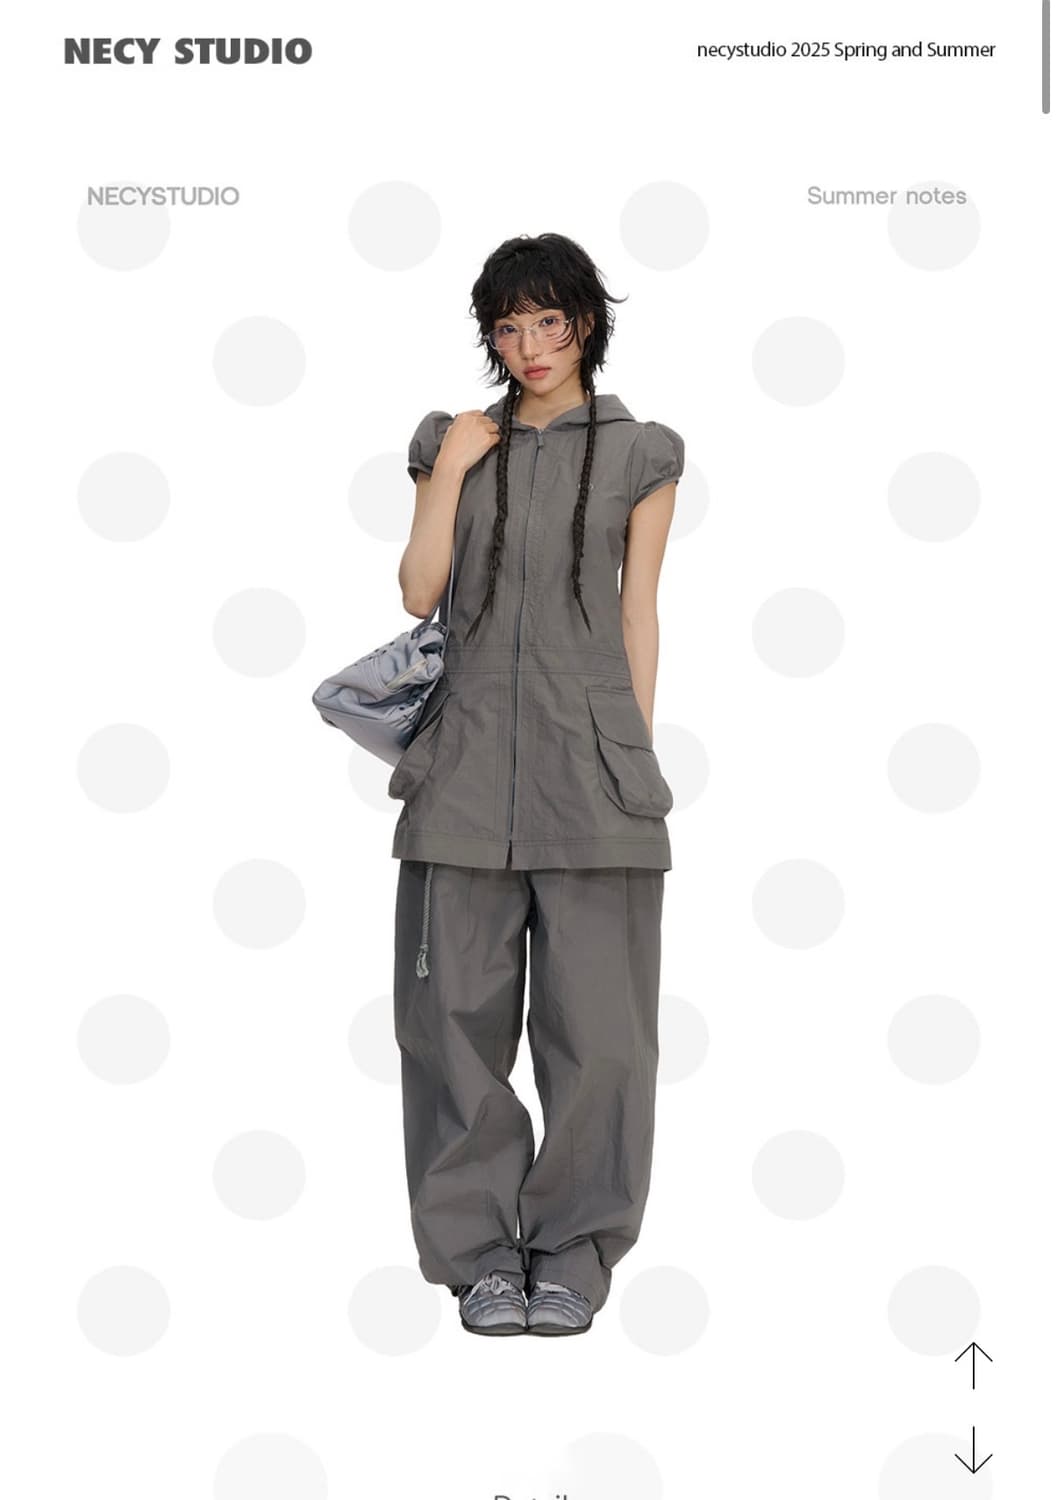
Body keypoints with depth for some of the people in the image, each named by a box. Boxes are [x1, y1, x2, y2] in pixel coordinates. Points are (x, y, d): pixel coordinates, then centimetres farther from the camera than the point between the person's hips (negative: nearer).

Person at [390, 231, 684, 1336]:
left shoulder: (639, 455, 10)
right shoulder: (454, 444, 15)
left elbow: (638, 615, 9)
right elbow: (418, 592, 5)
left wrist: (635, 753, 4)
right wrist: (450, 471, 0)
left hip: (588, 749, -1)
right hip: (468, 751, 2)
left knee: (595, 1017, -2)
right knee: (459, 1007, 0)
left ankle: (572, 1255, 10)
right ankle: (481, 1251, 11)